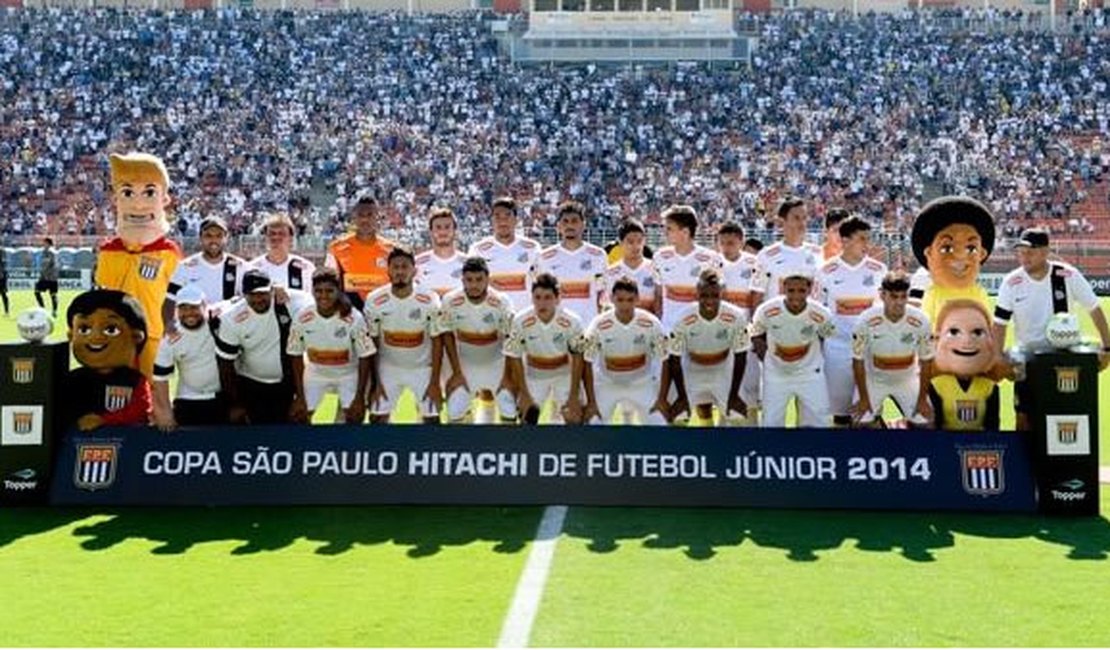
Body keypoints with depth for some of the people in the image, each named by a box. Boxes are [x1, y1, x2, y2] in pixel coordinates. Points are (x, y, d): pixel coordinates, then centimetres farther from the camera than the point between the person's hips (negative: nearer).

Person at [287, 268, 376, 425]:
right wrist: (300, 396, -7)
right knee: (298, 416, -1)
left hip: (348, 375, -2)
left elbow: (365, 358, -17)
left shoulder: (353, 318, -28)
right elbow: (296, 357, -8)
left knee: (354, 418, -11)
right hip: (316, 374, 2)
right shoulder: (302, 318, -21)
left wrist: (360, 398, -16)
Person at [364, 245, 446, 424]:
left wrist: (435, 381, -10)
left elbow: (437, 342, -10)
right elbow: (371, 345, -5)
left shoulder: (429, 300, -18)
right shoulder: (375, 301, -16)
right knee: (378, 417, -2)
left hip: (423, 367, -1)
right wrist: (375, 382, -5)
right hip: (389, 367, 1)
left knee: (432, 418, -1)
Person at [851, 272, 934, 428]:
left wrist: (923, 398, -5)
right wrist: (864, 398, -9)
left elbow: (926, 361, -9)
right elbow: (858, 360, -14)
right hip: (873, 379, -1)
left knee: (924, 420, -6)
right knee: (862, 422, -12)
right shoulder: (867, 320, -26)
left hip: (907, 380, 1)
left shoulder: (920, 321, -22)